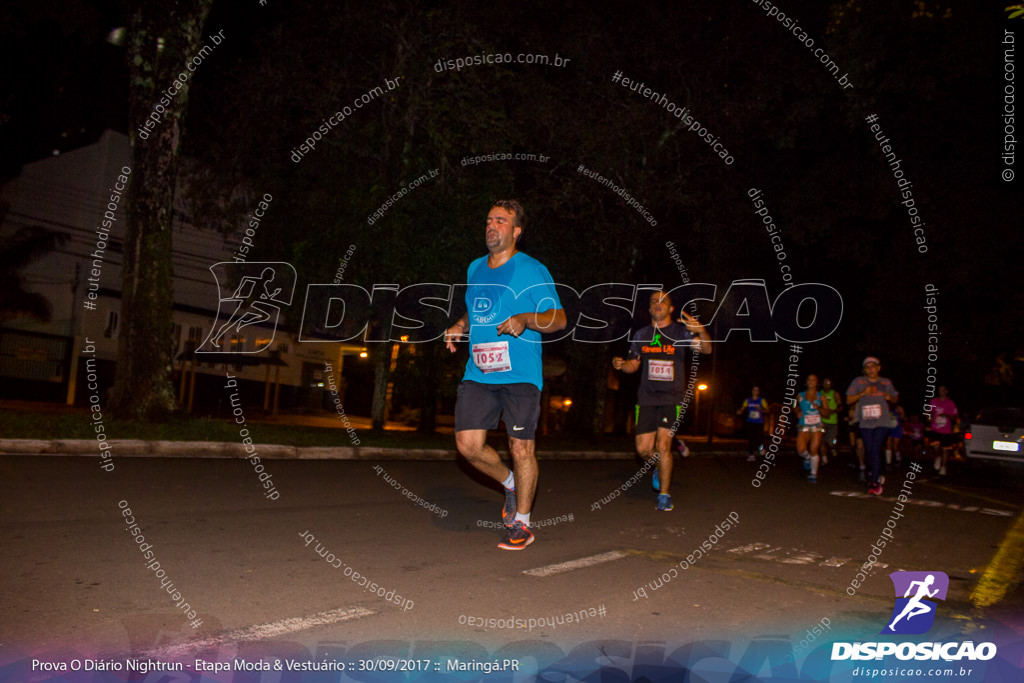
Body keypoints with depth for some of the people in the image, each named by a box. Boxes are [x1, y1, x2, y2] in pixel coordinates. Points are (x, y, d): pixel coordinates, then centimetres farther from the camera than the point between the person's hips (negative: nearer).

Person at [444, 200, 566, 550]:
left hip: (520, 374, -5)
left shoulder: (532, 270, -3)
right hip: (478, 373, 5)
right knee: (468, 443, -5)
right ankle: (510, 484, 25)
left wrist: (525, 319, -22)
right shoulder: (475, 268, 16)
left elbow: (559, 318, -4)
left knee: (521, 448, -2)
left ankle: (522, 524, 17)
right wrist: (460, 326, 9)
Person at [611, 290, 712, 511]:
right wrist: (621, 364, -6)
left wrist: (701, 331, -37)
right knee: (644, 449, 0)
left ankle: (664, 496, 4)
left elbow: (706, 348, -16)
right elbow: (634, 364, 17)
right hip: (647, 397, 3)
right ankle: (661, 466, 35)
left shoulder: (680, 331, -2)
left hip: (672, 397, -3)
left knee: (663, 446, -11)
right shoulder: (641, 335, 10)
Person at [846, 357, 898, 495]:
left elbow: (895, 399, 22)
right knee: (869, 452, 8)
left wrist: (890, 398, -1)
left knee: (876, 451, -13)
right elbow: (849, 400, 0)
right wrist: (862, 393, -14)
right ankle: (877, 476, 32)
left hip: (882, 423, -1)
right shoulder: (858, 382, 4)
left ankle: (875, 483, -7)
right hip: (865, 423, 1)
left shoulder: (886, 383, 9)